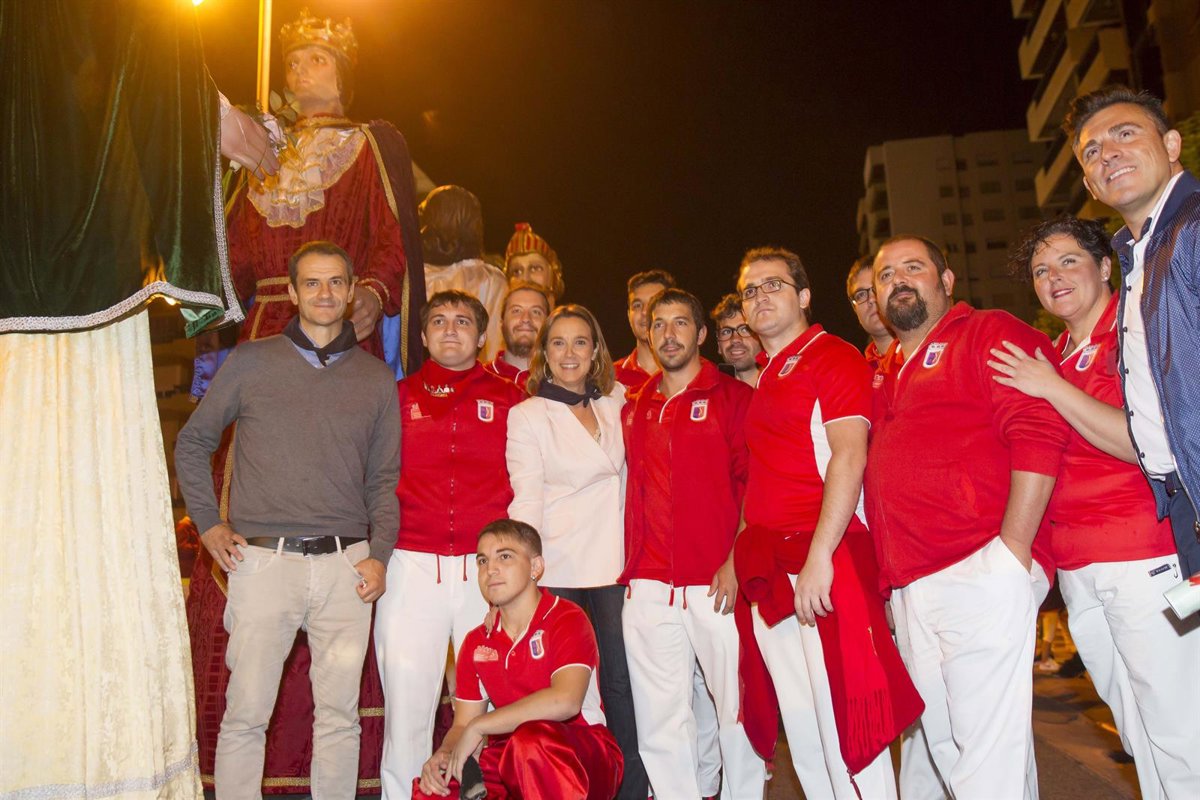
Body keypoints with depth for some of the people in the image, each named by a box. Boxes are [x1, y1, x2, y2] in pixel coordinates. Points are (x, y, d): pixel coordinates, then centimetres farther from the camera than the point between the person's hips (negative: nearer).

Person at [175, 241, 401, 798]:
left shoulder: (376, 377, 10)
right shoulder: (251, 362, 6)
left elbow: (385, 476, 11)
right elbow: (192, 443, 13)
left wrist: (379, 554, 1)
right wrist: (208, 524, 5)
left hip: (346, 564, 2)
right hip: (263, 560, -1)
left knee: (339, 714, 9)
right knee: (247, 713, 3)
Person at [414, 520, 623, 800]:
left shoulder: (567, 619, -12)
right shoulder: (476, 643, 8)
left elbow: (564, 701, -29)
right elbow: (462, 725, 10)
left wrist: (478, 727, -22)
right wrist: (444, 754, -14)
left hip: (587, 758, -6)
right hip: (513, 763, 6)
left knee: (531, 739, -37)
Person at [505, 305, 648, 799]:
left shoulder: (616, 406, 12)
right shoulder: (526, 415, 3)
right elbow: (525, 503, -2)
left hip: (613, 567, 3)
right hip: (557, 571, -3)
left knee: (622, 681, 2)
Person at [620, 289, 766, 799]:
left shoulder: (734, 397, 1)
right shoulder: (634, 409, 14)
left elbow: (755, 484, -4)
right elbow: (633, 495, 15)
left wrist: (737, 561, -14)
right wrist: (628, 568, 7)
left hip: (719, 585, -4)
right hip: (648, 589, 4)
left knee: (738, 708, 5)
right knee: (658, 720, 10)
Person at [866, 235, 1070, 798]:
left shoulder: (990, 334, 1)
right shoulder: (883, 372, 22)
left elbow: (1039, 435, -12)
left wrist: (1012, 551, -18)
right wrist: (892, 577, 13)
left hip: (980, 574, -7)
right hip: (908, 591, 8)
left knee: (990, 754, -4)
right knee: (944, 745, 15)